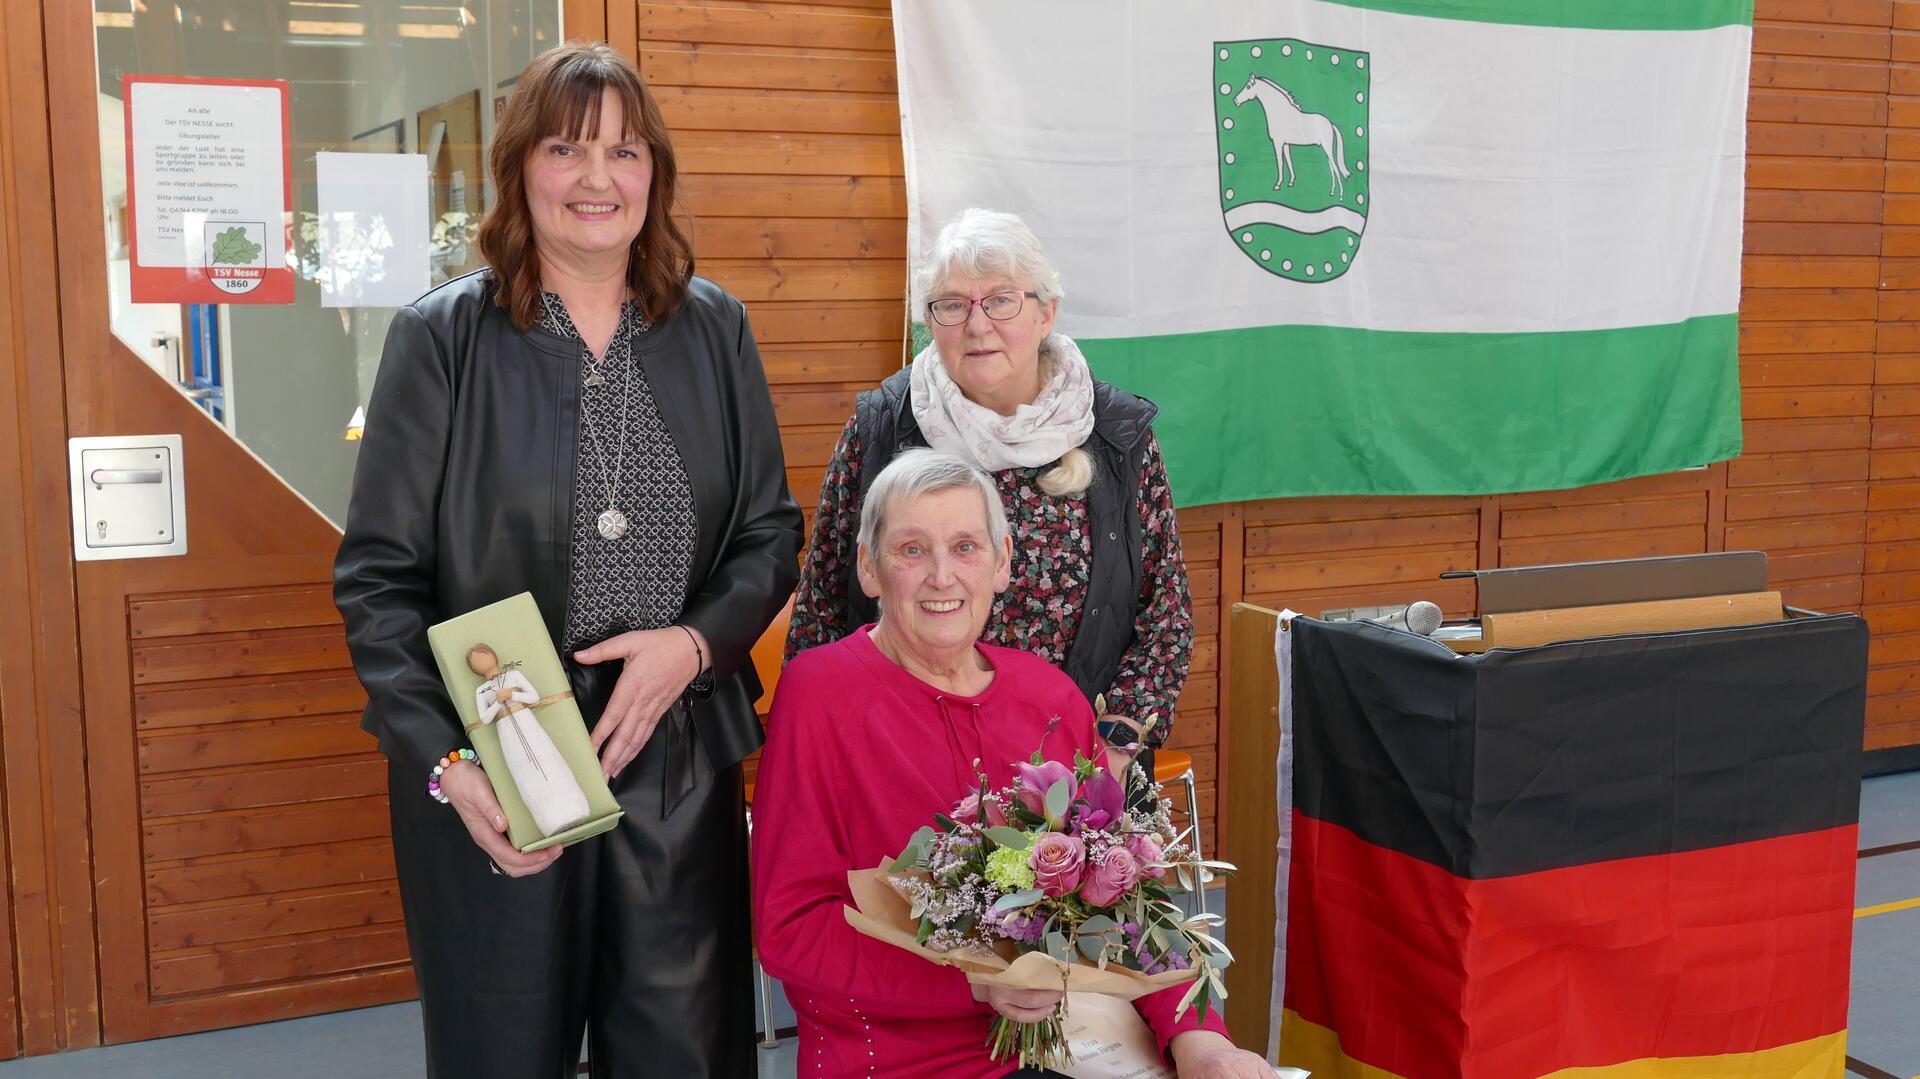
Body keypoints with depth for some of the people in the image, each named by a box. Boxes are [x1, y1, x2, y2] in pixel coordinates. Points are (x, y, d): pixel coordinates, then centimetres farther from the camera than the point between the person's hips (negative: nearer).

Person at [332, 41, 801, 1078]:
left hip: (680, 768, 3)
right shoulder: (443, 337, -3)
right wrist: (445, 760, -16)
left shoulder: (713, 330, 5)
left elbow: (771, 532, 9)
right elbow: (378, 576, -4)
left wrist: (695, 642, -11)